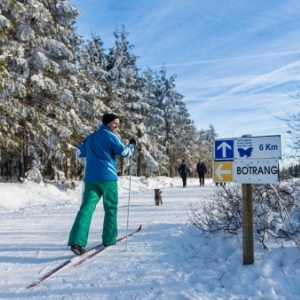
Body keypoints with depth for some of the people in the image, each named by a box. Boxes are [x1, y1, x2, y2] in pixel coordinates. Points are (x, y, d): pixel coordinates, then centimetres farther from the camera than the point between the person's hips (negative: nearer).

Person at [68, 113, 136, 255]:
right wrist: (132, 145, 12)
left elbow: (80, 152, 29)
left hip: (90, 177, 5)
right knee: (111, 208, 10)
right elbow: (124, 152, -8)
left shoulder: (90, 137, 20)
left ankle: (77, 241, -21)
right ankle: (109, 239, 14)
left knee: (87, 207, -6)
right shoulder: (111, 136, -1)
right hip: (107, 177, -5)